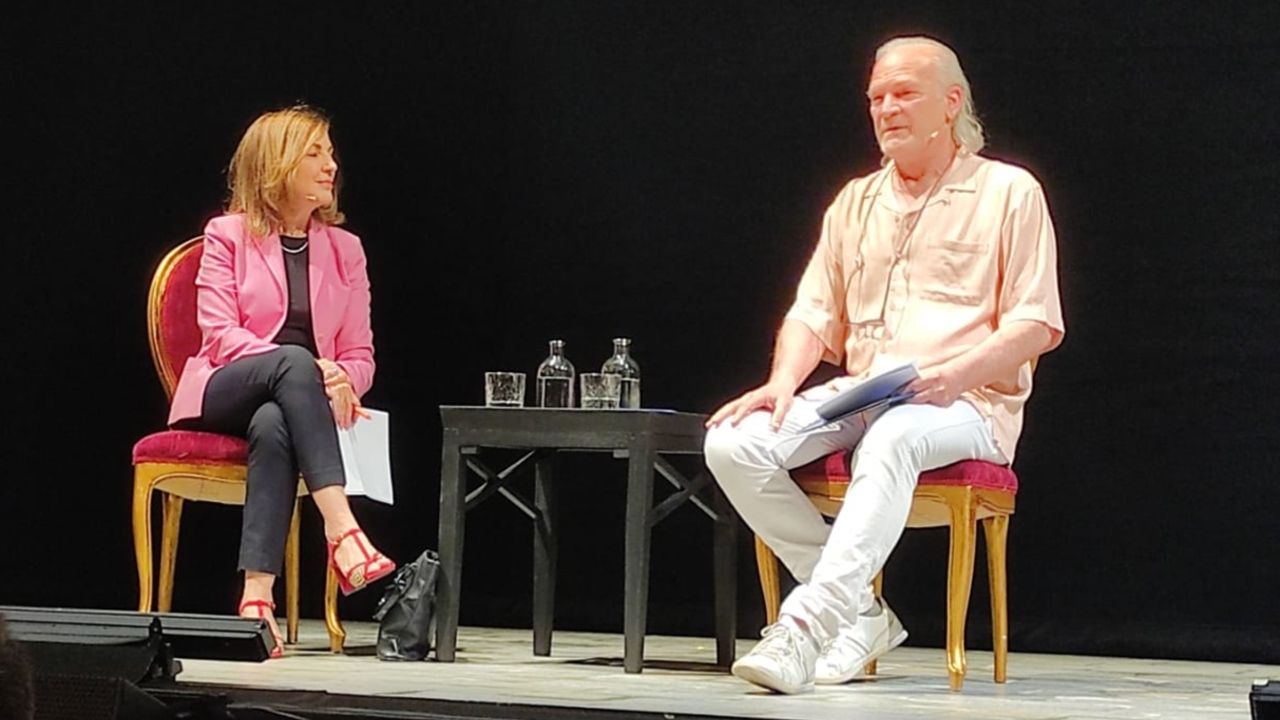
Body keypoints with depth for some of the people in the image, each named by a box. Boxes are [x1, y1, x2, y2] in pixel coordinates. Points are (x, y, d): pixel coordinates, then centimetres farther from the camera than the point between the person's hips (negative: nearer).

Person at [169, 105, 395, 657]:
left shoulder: (344, 249, 15)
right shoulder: (228, 235, 6)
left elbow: (359, 354, 12)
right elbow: (221, 333, -6)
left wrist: (340, 383, -14)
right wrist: (307, 368, -21)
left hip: (290, 402, 2)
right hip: (224, 393, -2)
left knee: (273, 427, -37)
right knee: (293, 362, -37)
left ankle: (257, 596, -49)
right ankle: (342, 533, -50)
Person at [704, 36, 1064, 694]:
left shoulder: (1008, 192, 5)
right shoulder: (856, 202, 20)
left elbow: (1035, 325, -2)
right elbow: (815, 313, 17)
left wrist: (957, 374, -20)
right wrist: (784, 382, -5)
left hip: (967, 404, -5)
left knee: (890, 443, -41)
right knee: (734, 444, -22)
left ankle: (805, 627, -49)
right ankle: (859, 611, -14)